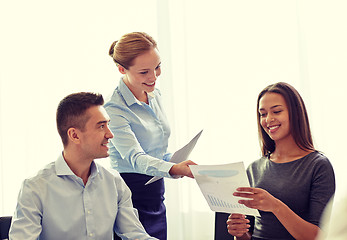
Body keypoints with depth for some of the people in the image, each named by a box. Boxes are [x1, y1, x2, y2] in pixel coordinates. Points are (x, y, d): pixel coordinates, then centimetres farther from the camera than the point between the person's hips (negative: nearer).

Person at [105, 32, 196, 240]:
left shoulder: (155, 95, 7)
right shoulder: (114, 109, -17)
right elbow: (134, 158, -29)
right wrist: (175, 168, -45)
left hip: (157, 198, 7)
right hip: (131, 200, -7)